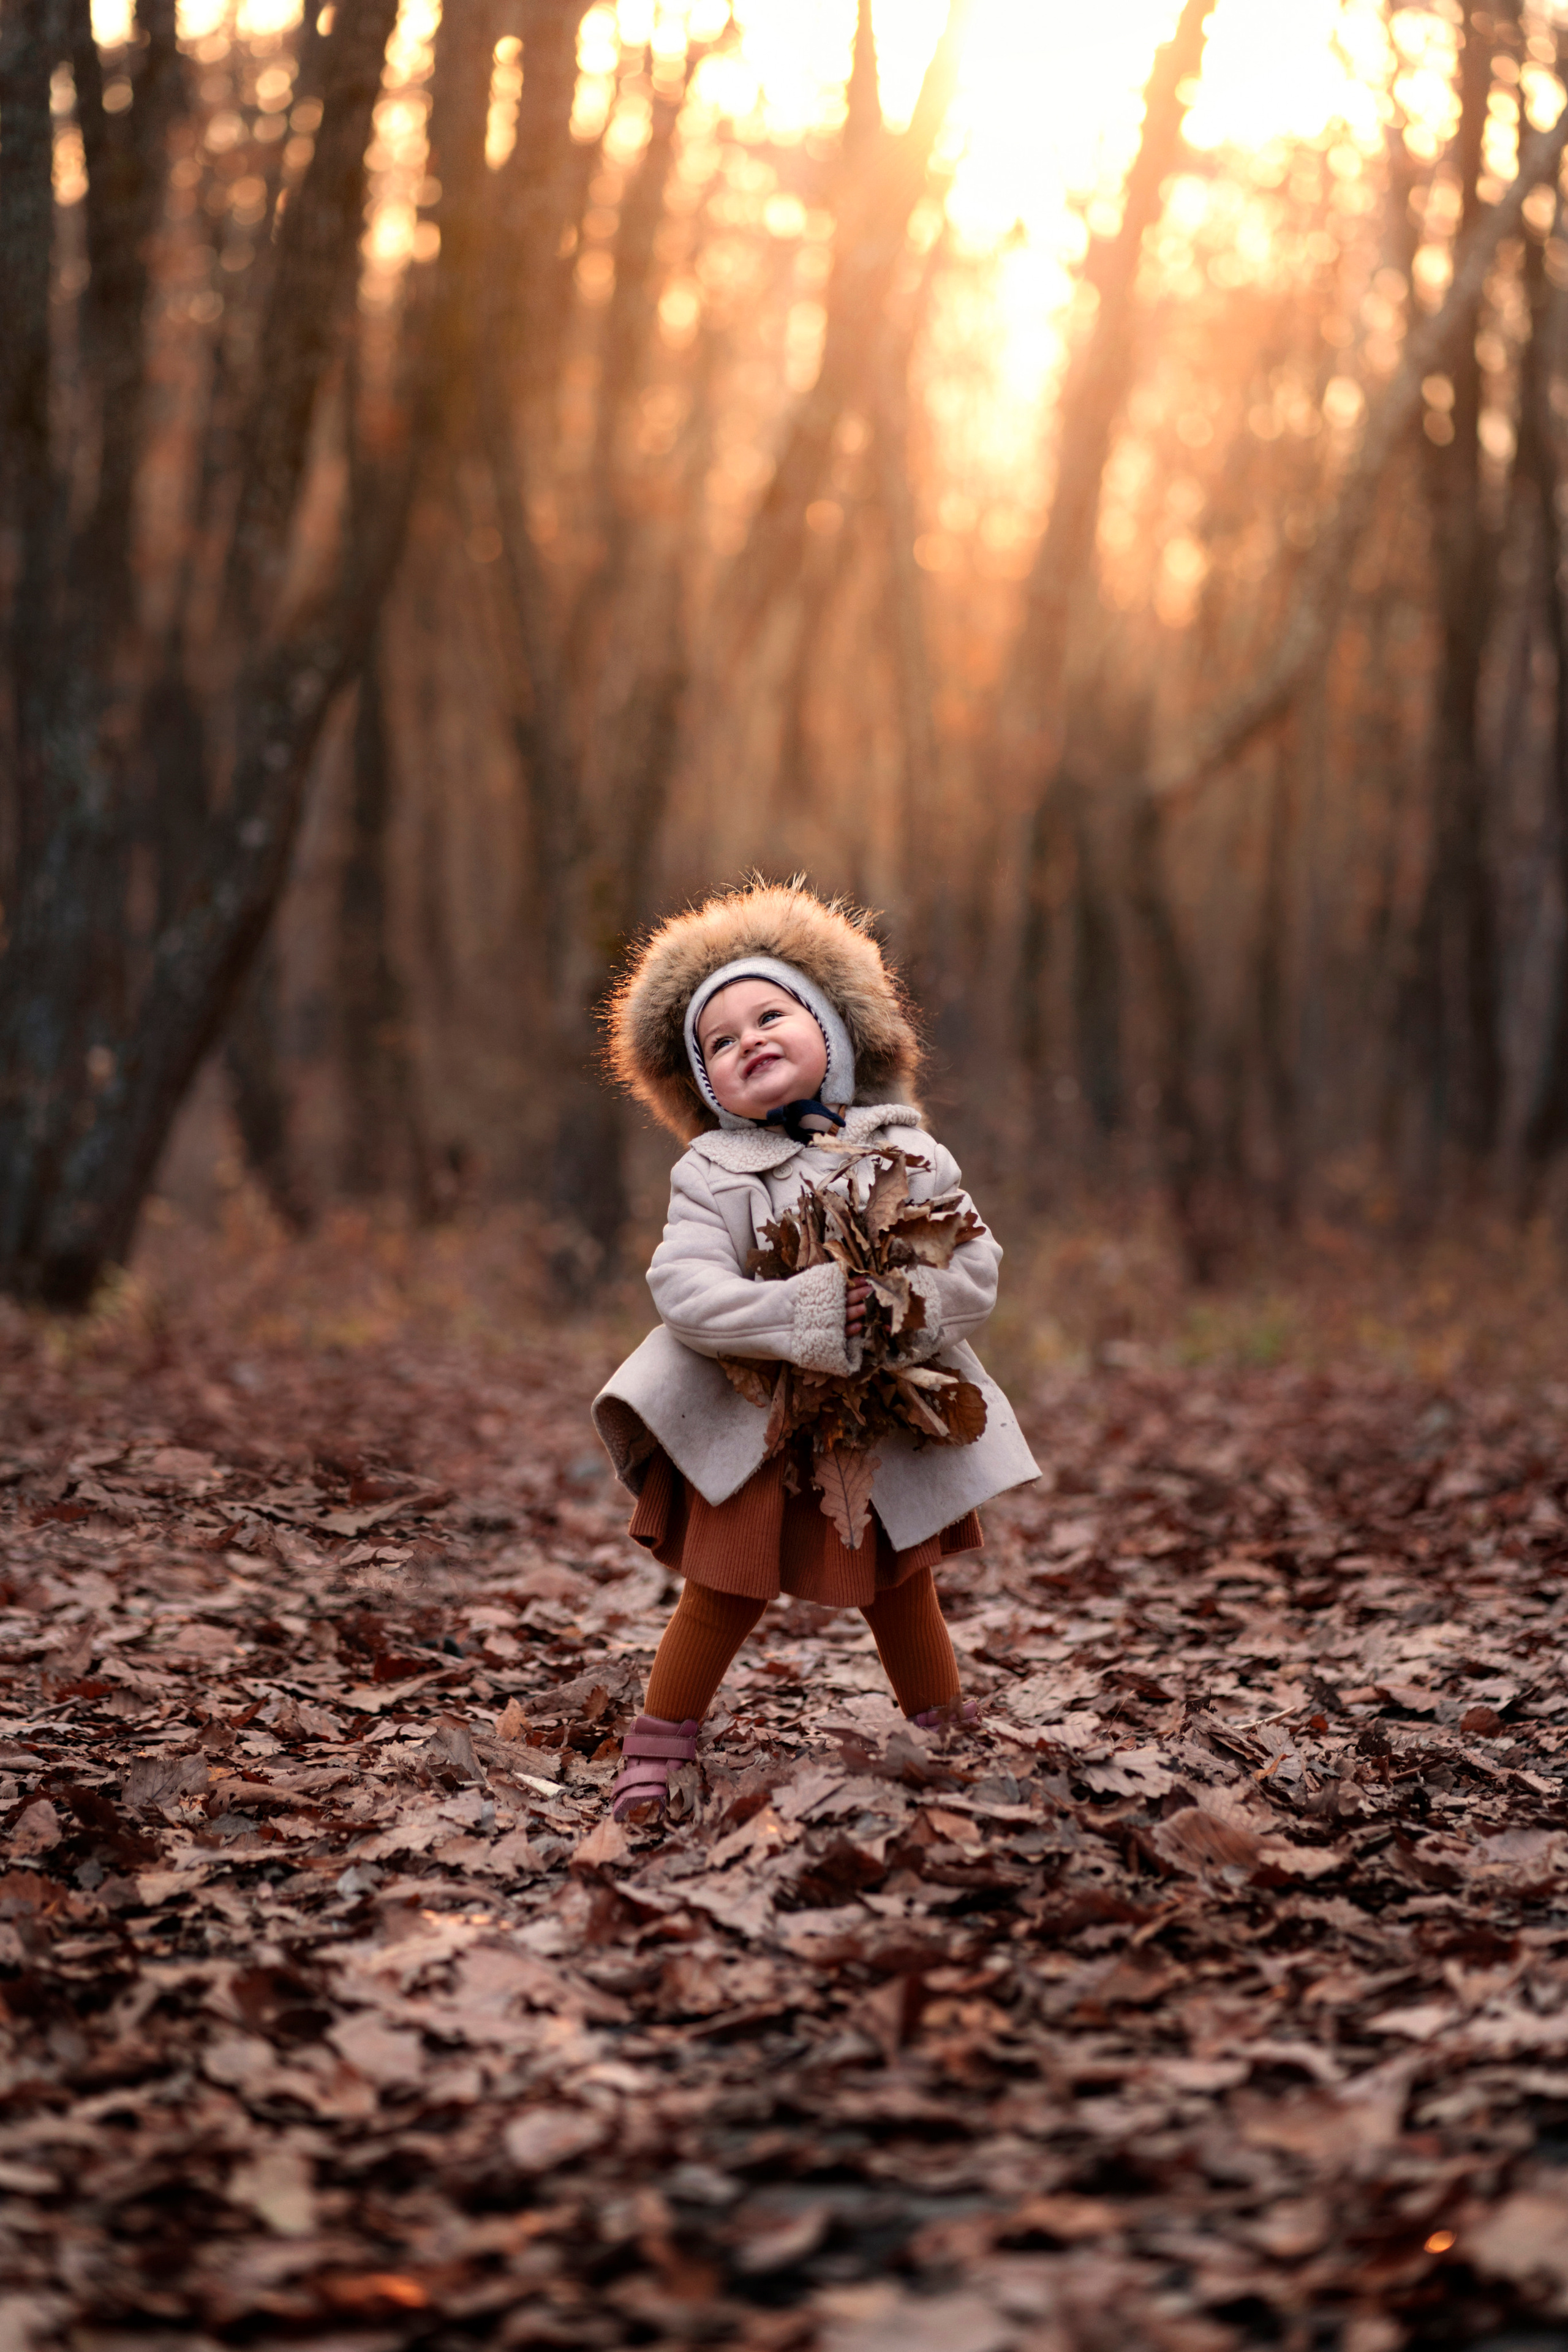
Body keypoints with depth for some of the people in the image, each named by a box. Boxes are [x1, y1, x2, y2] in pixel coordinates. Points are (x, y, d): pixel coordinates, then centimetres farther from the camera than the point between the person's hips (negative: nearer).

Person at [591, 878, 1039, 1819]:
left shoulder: (909, 1155, -1)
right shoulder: (713, 1173, -5)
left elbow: (977, 1269, -6)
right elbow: (684, 1286, -19)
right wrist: (805, 1314, -32)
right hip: (748, 1424, -2)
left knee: (901, 1593, 14)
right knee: (724, 1591, 1)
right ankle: (656, 1748, 17)